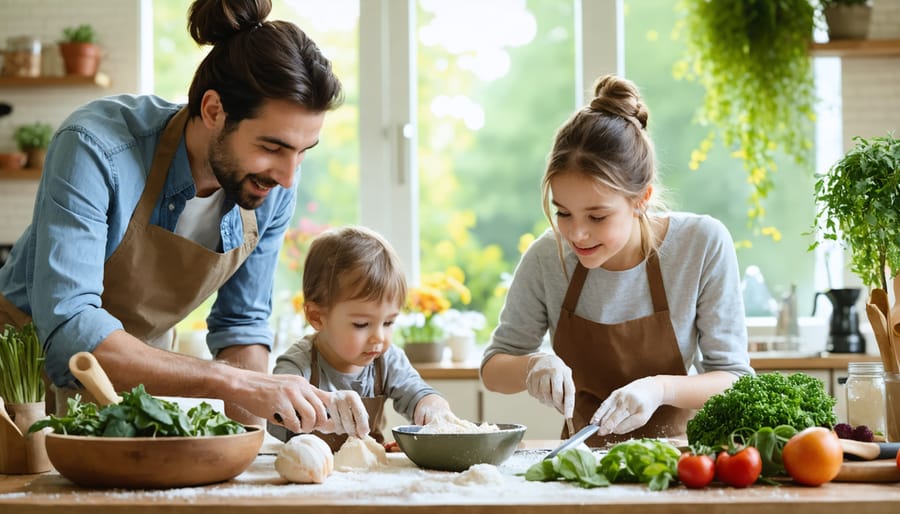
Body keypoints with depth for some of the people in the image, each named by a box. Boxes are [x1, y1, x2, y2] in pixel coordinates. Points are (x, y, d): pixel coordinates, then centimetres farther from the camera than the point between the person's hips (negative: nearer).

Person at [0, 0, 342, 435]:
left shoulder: (273, 191, -11)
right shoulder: (96, 149, -28)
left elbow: (241, 324, 3)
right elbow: (67, 332, -36)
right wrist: (233, 383, -40)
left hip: (137, 379, 4)